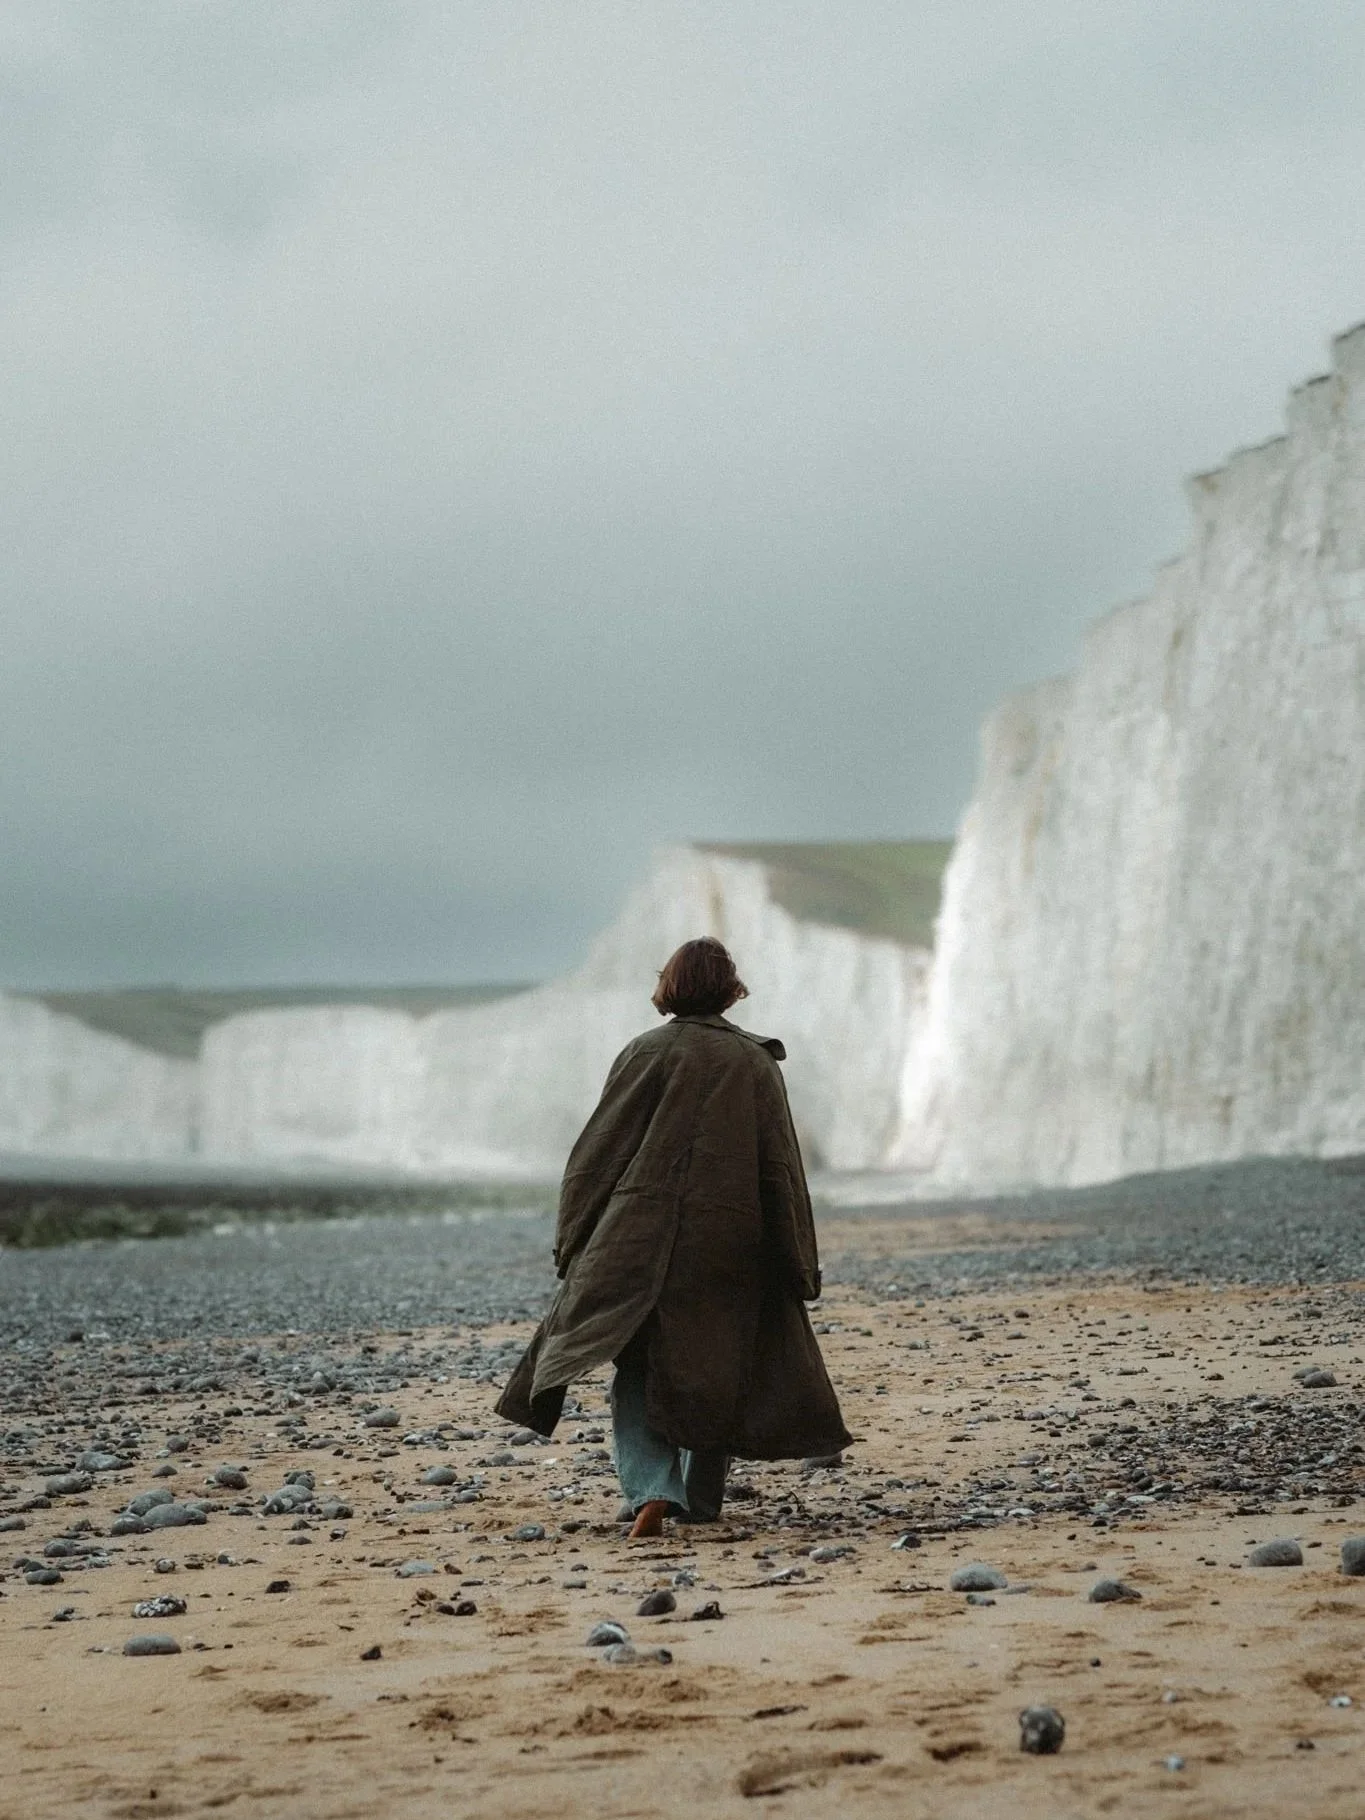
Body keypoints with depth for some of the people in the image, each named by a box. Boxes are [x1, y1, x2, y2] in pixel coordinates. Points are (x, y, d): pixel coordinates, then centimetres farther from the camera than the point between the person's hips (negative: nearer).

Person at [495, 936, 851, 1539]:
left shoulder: (647, 1053, 0)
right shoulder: (757, 1063, 4)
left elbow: (597, 1153, -1)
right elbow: (782, 1171, 4)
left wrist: (573, 1243, 5)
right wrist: (801, 1269, 8)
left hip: (641, 1237, -1)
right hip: (728, 1250, 1)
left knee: (639, 1373, 4)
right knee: (714, 1374, 16)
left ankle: (652, 1489, -17)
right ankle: (699, 1501, 20)